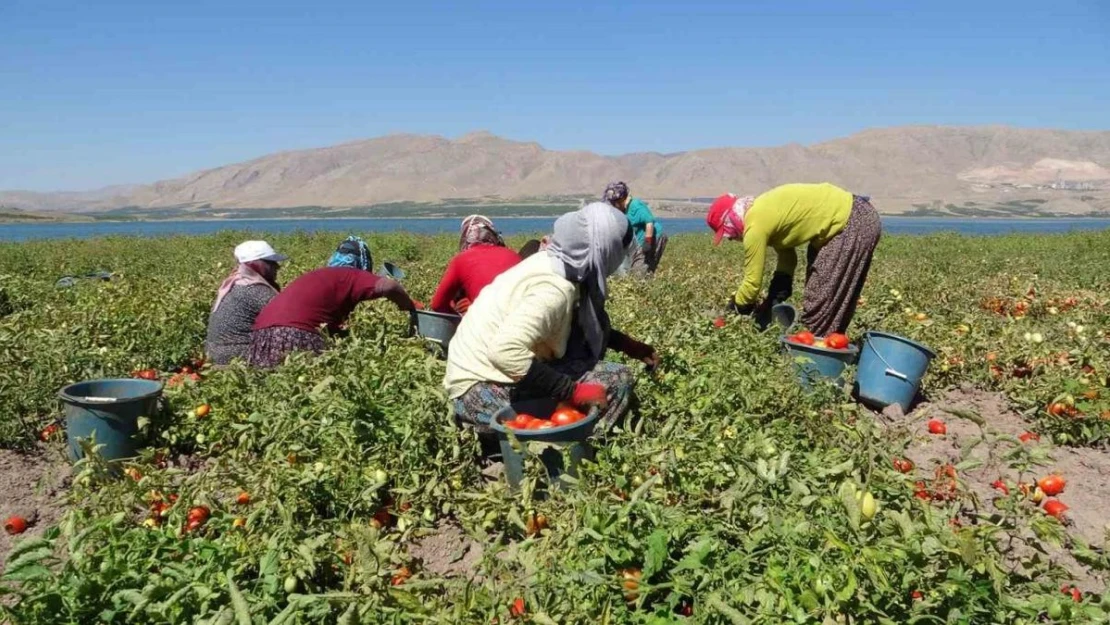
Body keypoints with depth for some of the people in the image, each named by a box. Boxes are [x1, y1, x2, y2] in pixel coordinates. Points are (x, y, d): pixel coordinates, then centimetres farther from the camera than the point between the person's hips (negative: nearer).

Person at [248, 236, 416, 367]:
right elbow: (389, 287, -11)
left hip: (263, 332, 9)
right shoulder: (350, 276, 6)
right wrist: (409, 308, 6)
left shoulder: (319, 276, 31)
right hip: (293, 333, -9)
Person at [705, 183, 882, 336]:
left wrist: (733, 309, 4)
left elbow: (753, 282, -12)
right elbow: (787, 256, 14)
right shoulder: (762, 213, 9)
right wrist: (773, 300, 9)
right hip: (850, 217, 10)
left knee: (825, 297, -4)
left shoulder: (755, 226, -20)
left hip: (855, 224, -10)